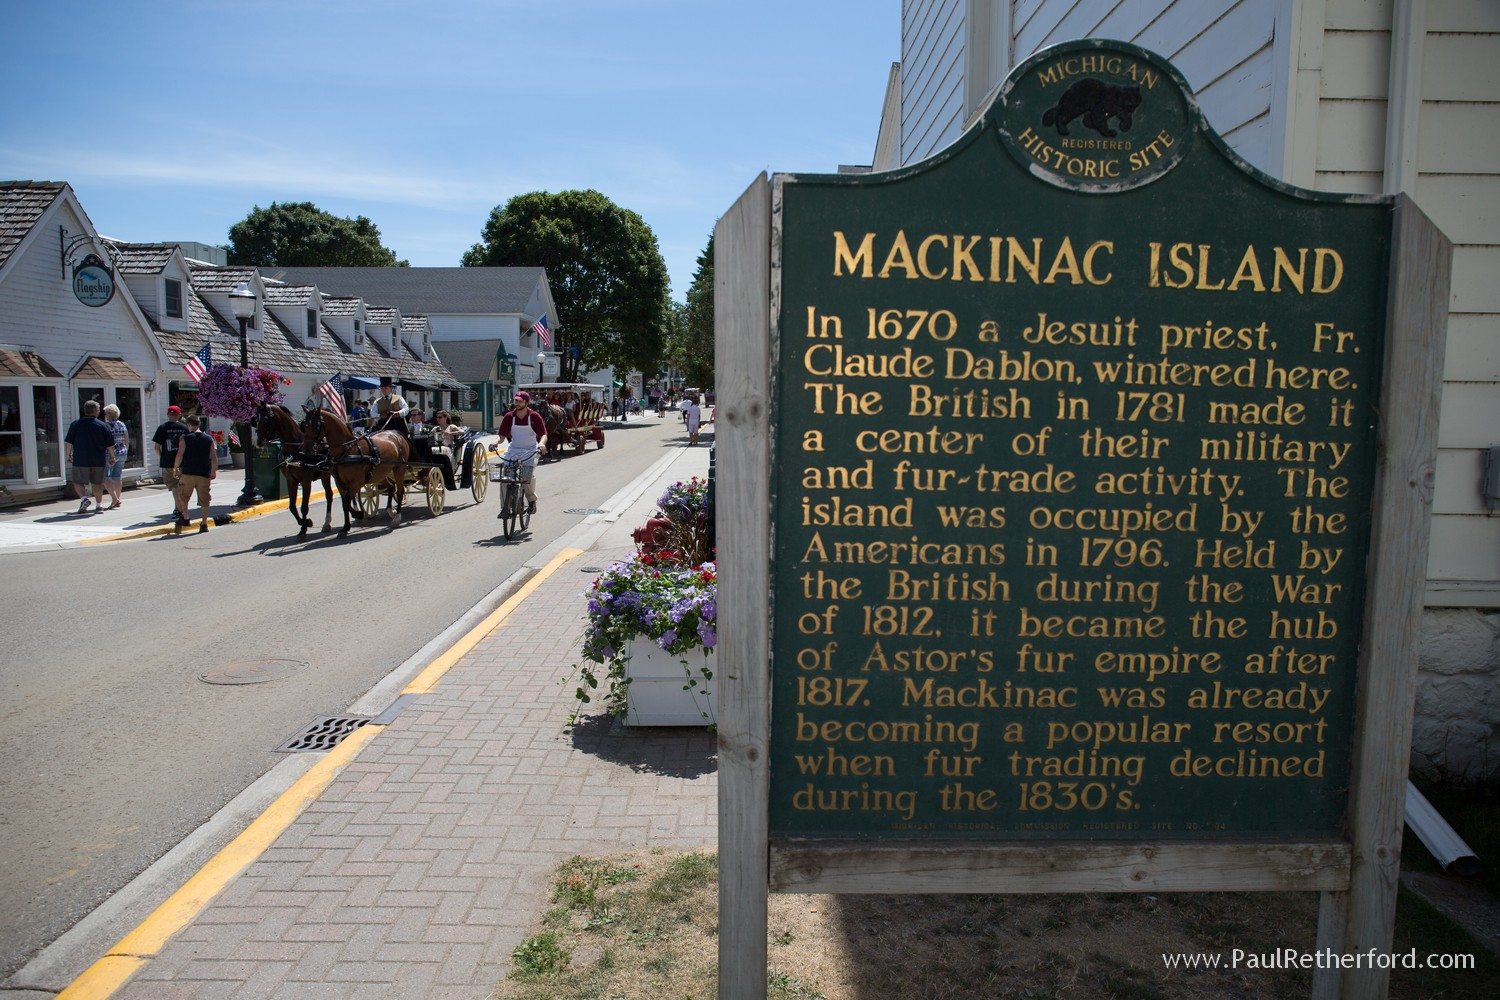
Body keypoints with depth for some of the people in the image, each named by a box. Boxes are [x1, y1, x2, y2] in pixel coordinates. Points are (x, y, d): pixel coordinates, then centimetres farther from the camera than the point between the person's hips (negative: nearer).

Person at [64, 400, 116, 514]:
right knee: (97, 483, 13)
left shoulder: (75, 424, -1)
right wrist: (112, 457, 14)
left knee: (78, 482, 9)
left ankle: (84, 498, -14)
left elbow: (69, 442, 2)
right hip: (99, 461, 1)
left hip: (80, 460, -1)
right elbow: (110, 445, 2)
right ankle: (99, 504, 15)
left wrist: (69, 455, 15)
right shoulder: (102, 425, -1)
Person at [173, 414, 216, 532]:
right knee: (204, 500, 4)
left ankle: (185, 518, 13)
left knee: (183, 496, 18)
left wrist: (175, 468, 8)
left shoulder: (185, 438, -2)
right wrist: (214, 471, 17)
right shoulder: (209, 439, 5)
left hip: (188, 473, -2)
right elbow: (213, 458, 6)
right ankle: (204, 524, 3)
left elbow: (180, 455, -6)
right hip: (204, 474, 2)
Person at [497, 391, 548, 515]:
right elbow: (502, 436, -1)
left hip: (530, 450, -2)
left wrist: (541, 443, -34)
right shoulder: (509, 417, -3)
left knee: (529, 475, -23)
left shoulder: (534, 416, -8)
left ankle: (532, 501, 2)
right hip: (514, 450, 3)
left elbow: (544, 435, -12)